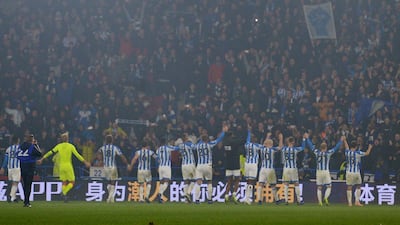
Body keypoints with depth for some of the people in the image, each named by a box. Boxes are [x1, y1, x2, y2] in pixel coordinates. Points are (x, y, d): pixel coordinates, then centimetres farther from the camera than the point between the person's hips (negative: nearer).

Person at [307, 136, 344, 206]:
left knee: (319, 188, 8)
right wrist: (341, 140, 10)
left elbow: (311, 145, 11)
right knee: (329, 187, 6)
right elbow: (336, 147, 0)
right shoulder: (328, 153, -6)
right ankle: (326, 198, -18)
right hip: (326, 172, -2)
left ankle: (320, 202, 2)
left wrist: (307, 138, 24)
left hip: (318, 172, 2)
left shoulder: (317, 152, -1)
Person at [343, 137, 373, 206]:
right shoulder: (358, 153, -8)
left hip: (349, 172, 2)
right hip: (356, 172, -2)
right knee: (358, 186, 14)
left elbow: (346, 147, 22)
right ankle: (357, 201, 6)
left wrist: (344, 140, 44)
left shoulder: (347, 152, 0)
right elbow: (367, 153, 6)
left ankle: (350, 203, 2)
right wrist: (369, 147, 28)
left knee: (349, 188, 4)